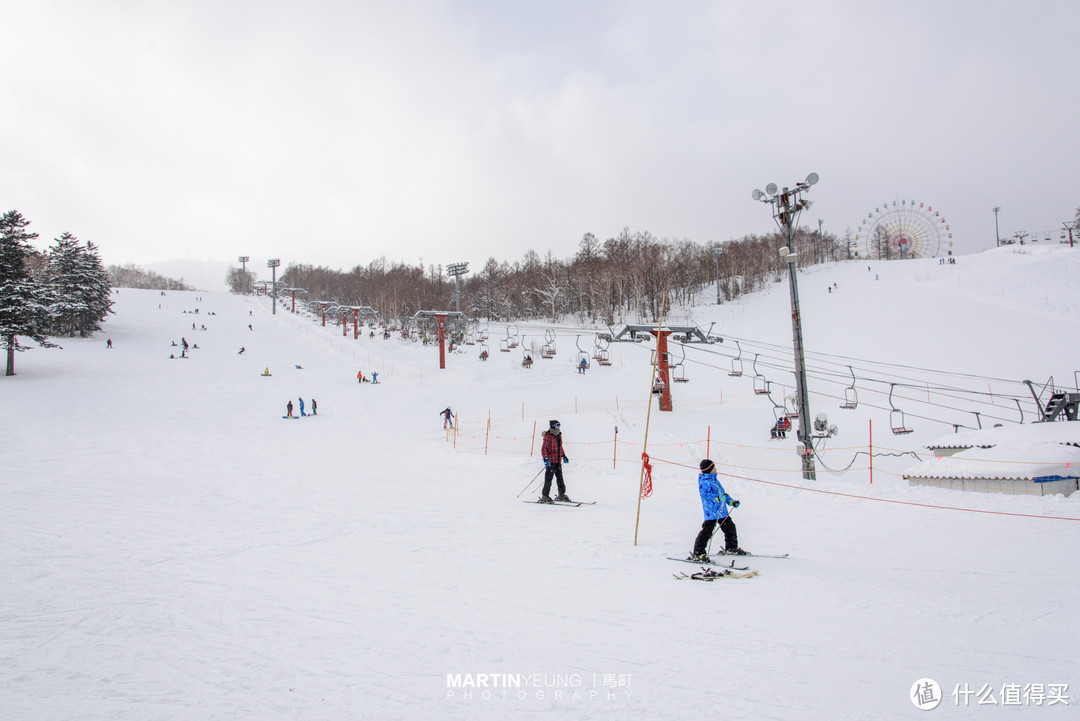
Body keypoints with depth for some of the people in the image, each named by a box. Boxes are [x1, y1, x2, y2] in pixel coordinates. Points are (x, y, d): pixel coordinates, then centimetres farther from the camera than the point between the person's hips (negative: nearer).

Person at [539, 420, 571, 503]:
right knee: (549, 478, -6)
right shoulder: (548, 436, -11)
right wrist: (545, 459, -23)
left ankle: (561, 494, 21)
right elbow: (543, 448, -15)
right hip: (550, 461, -8)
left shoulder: (558, 435, 14)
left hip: (558, 461, 8)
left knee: (560, 478, 12)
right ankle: (544, 496, -1)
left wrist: (564, 456, 24)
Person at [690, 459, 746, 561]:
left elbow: (722, 492, 26)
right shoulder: (704, 482, -14)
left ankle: (731, 548, 38)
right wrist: (719, 498, -37)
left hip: (722, 511, 10)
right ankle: (697, 553, -8)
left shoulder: (714, 480, 18)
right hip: (711, 512, -10)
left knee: (730, 528, 19)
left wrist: (731, 502, 20)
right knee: (707, 531, -12)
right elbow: (707, 495, -25)